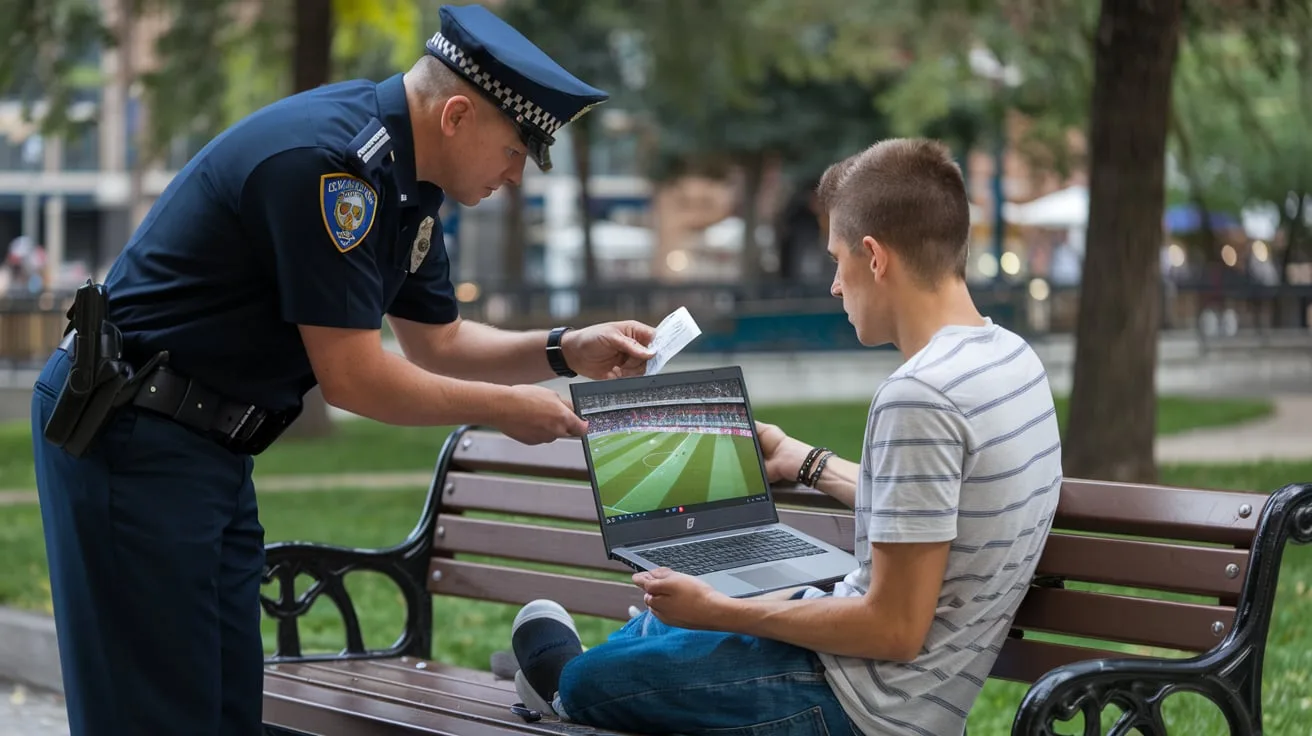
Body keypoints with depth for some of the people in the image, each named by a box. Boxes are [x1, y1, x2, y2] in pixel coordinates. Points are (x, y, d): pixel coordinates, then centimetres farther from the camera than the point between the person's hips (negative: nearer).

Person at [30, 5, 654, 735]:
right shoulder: (325, 161, -23)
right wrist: (505, 410, -10)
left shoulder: (405, 183, 7)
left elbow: (438, 343, 18)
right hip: (131, 432, -10)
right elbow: (353, 377, -21)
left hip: (210, 449, 10)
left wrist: (565, 351, 4)